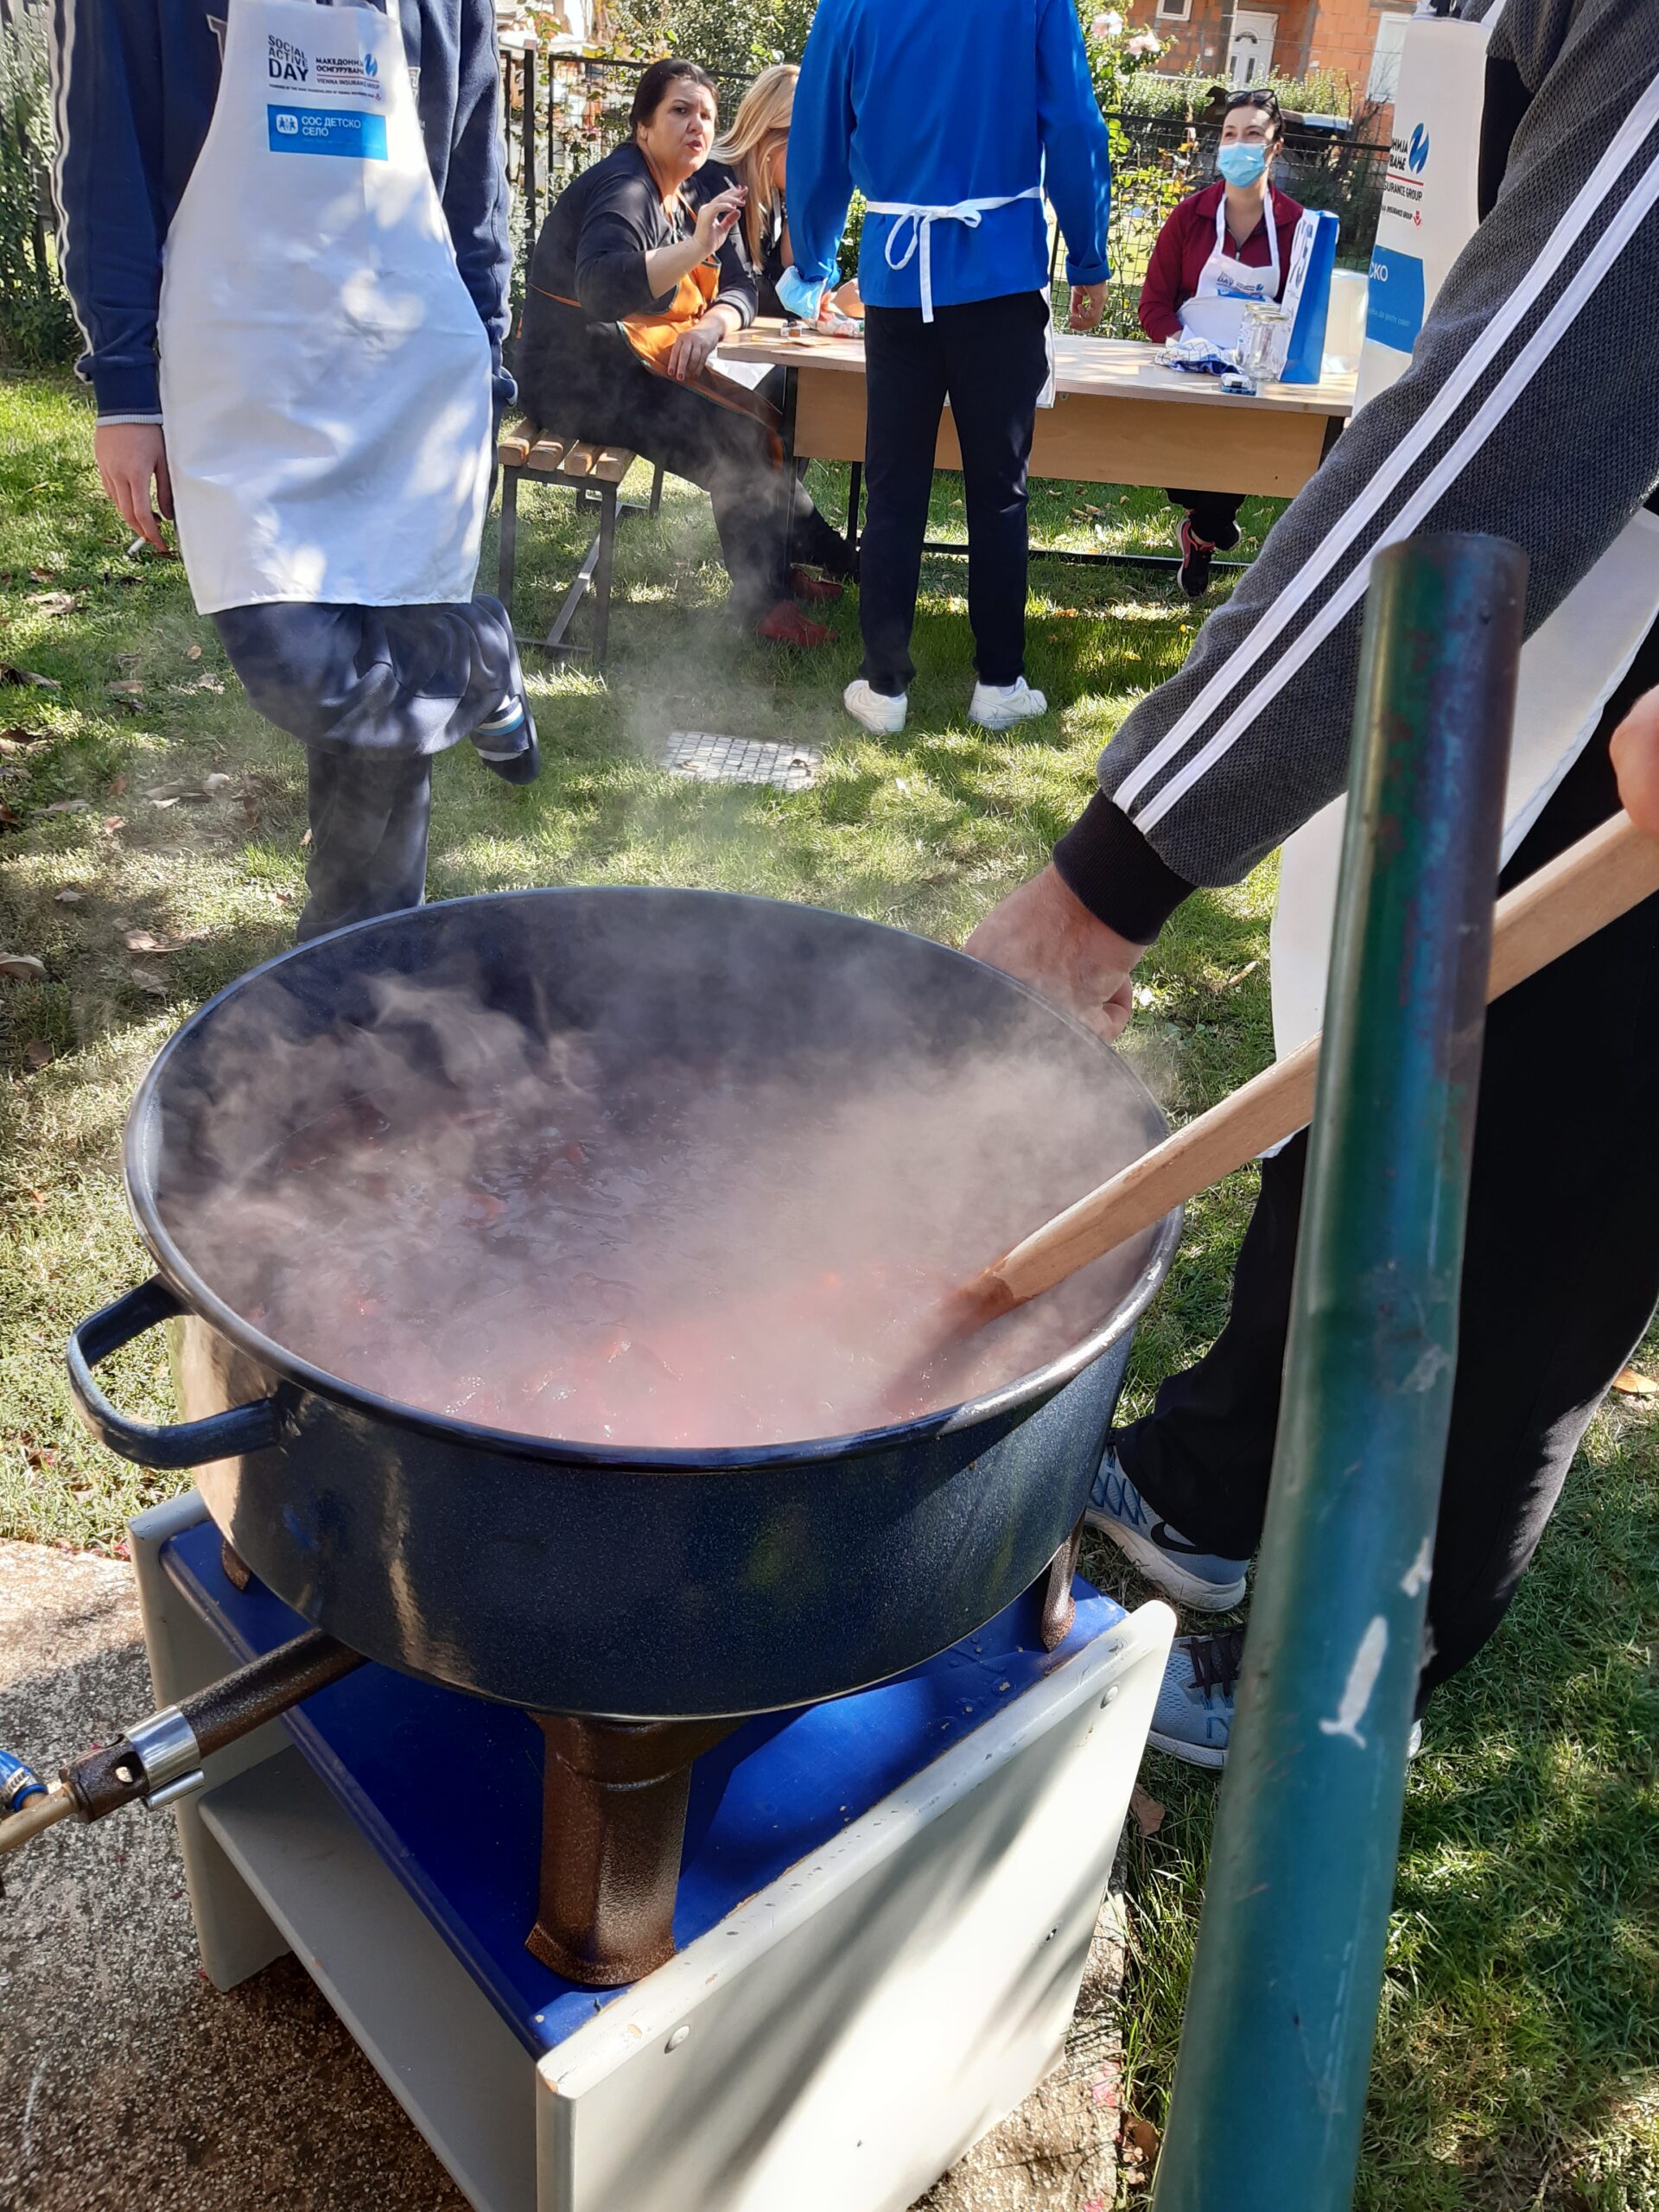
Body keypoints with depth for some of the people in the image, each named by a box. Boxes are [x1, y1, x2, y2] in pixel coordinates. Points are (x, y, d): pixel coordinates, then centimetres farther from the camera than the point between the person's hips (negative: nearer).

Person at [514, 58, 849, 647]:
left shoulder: (698, 194, 11)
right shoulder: (626, 190, -17)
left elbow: (740, 287, 7)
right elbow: (601, 286, -36)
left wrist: (712, 325, -16)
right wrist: (696, 249, -46)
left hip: (645, 368, 9)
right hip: (577, 376, -9)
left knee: (765, 419, -1)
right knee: (743, 440, -20)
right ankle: (761, 600, -8)